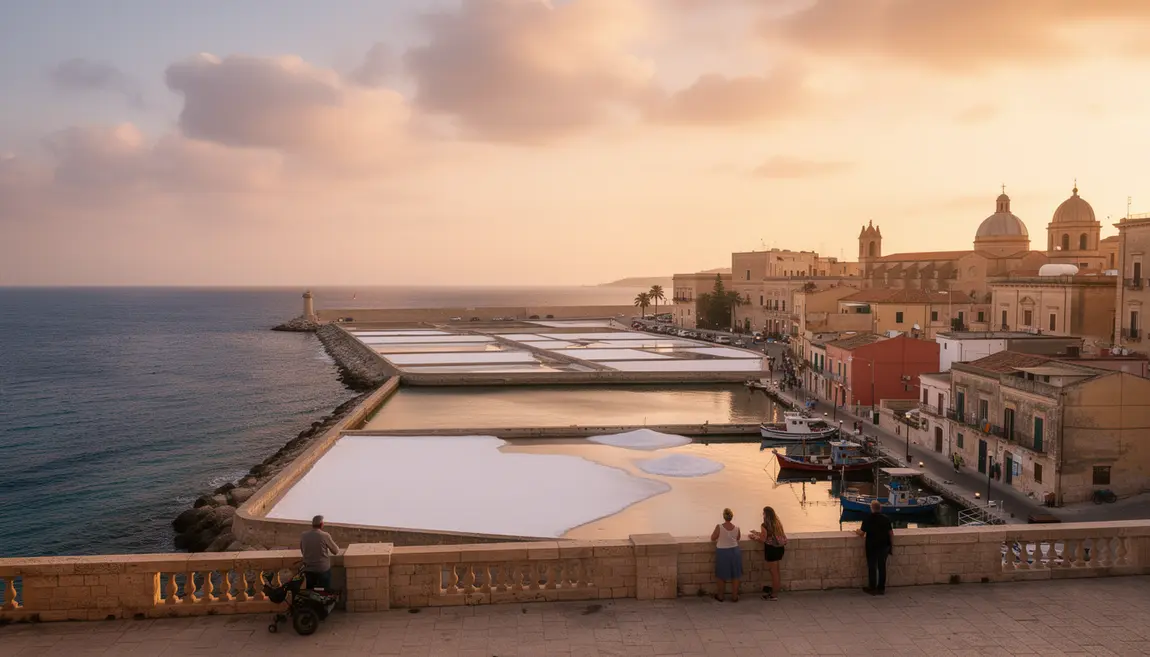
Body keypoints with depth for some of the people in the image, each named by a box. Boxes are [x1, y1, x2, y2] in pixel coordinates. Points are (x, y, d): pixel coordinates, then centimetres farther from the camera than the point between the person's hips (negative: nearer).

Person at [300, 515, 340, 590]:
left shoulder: (303, 536, -5)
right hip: (323, 569, -3)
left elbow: (302, 551, 12)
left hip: (308, 570, 4)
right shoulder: (325, 536, -16)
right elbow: (336, 551, -4)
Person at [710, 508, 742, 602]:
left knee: (722, 576, 13)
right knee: (735, 576, 13)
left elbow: (712, 538, -4)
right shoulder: (737, 528, -7)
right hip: (734, 551, 2)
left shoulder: (719, 527, -17)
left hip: (722, 552, -2)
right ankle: (734, 596, 18)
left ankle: (720, 596, 23)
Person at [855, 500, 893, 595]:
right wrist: (892, 546, 9)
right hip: (884, 546, 3)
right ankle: (881, 588, 17)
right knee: (882, 567, 11)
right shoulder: (886, 519, -4)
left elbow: (861, 533, -10)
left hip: (872, 546, -3)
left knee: (872, 567, 7)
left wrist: (857, 531, 12)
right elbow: (891, 533, -1)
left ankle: (872, 588, 11)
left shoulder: (868, 519, -13)